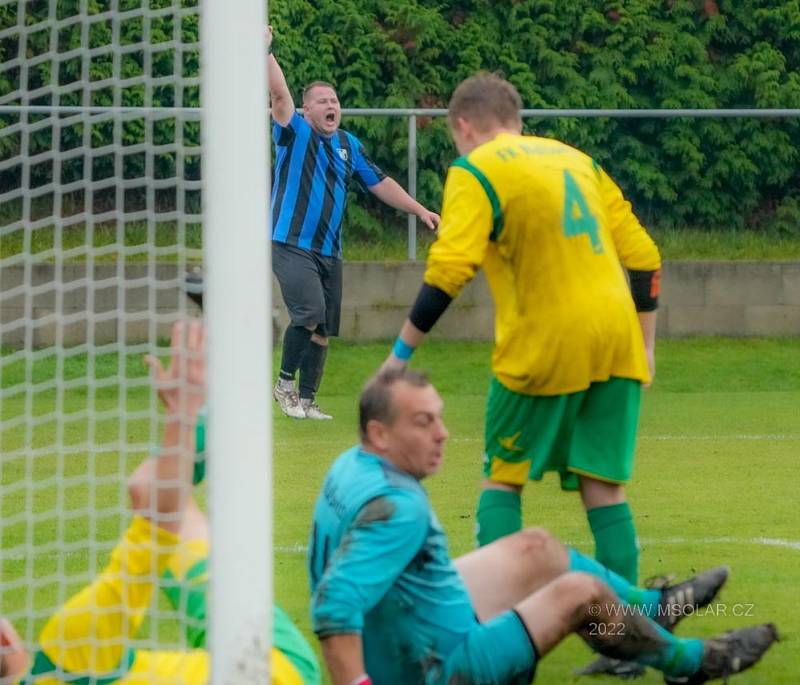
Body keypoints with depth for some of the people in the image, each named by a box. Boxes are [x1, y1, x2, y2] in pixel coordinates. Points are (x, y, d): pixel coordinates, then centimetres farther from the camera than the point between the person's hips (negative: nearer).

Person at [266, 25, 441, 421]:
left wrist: (419, 210, 15)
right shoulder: (296, 134, -3)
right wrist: (265, 53, -30)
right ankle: (285, 383, -3)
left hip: (329, 251, 6)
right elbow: (280, 94, -17)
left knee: (323, 331, 6)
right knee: (310, 315, -21)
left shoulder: (349, 146, 13)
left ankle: (307, 402, 15)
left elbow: (379, 183, 20)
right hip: (292, 244, -6)